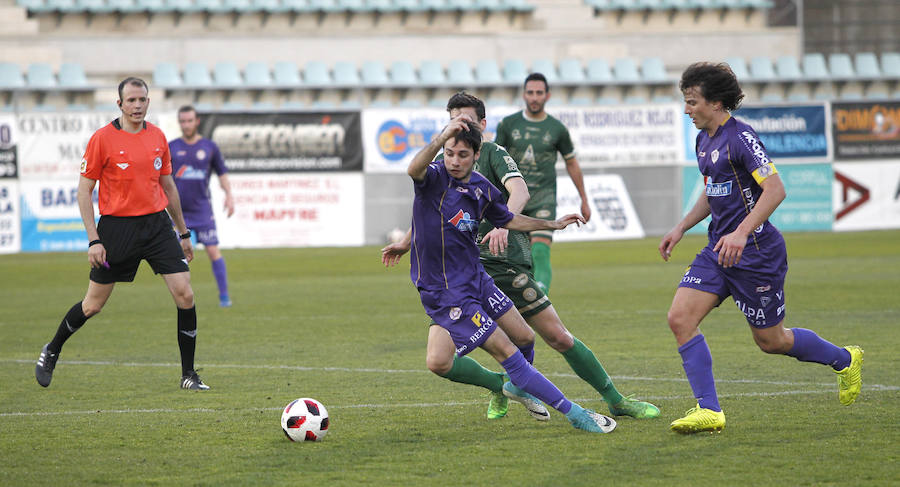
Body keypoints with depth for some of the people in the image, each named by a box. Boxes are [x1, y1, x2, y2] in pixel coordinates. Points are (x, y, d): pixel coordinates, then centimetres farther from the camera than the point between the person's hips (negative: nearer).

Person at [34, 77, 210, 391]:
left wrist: (183, 233, 20)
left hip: (157, 224, 4)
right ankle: (51, 352, 32)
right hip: (116, 228, -3)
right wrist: (93, 240, -12)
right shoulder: (102, 139, -8)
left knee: (184, 295, -9)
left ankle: (189, 375, 2)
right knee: (93, 305, 5)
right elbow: (84, 190, -5)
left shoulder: (157, 137, 7)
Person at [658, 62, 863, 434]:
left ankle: (845, 360, 29)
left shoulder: (741, 138, -17)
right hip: (719, 249, 9)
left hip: (755, 253, -9)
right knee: (680, 318, -9)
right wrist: (681, 228, 20)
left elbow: (775, 189, -24)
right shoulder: (704, 139, 11)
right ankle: (708, 411, -7)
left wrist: (742, 233, -33)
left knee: (770, 340, 4)